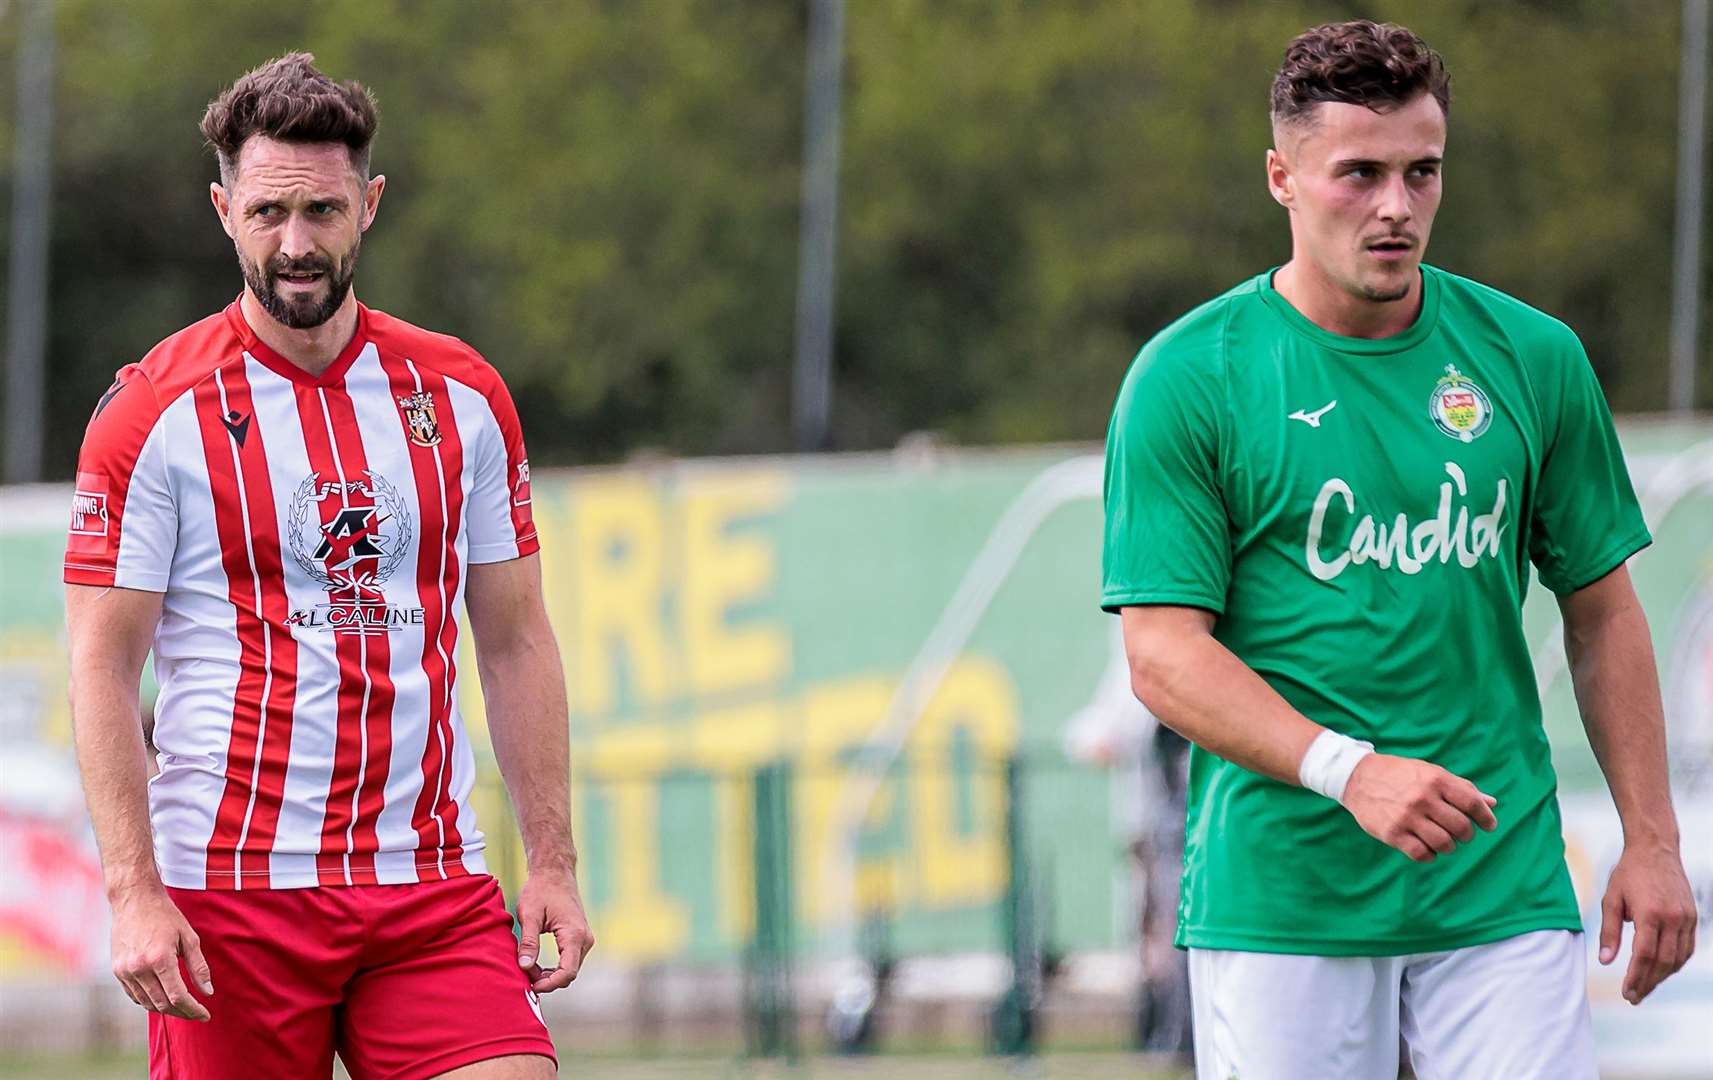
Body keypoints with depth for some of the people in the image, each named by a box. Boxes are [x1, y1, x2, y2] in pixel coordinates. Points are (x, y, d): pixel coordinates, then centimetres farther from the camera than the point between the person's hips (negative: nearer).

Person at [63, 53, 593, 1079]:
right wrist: (135, 895, -14)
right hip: (229, 889, -3)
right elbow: (102, 668, -5)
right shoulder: (155, 412, -3)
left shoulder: (465, 397, 9)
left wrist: (554, 863, 7)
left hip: (437, 895, 3)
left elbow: (516, 645, 15)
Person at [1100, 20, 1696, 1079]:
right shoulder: (1185, 381, -3)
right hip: (1280, 899, -2)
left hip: (1503, 889, 2)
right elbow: (1164, 653, -8)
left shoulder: (1533, 358, 6)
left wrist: (1652, 841, 8)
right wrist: (1350, 772, -22)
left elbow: (1602, 611, 14)